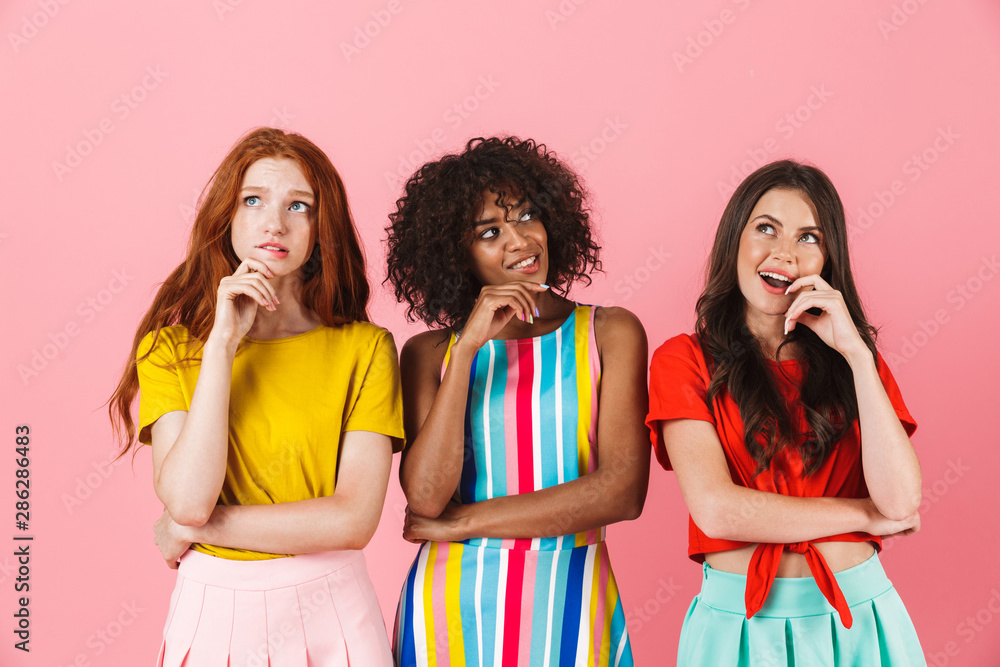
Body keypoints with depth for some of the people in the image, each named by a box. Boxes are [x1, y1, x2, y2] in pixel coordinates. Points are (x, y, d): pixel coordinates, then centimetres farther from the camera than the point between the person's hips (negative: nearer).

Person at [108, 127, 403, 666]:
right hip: (214, 610, 1)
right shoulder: (169, 347, -2)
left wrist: (191, 529, -11)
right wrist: (223, 342, -17)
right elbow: (187, 498, -16)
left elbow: (354, 519, -14)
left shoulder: (364, 348, -6)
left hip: (330, 610, -1)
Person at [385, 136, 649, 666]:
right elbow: (425, 497, -11)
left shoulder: (610, 333, -1)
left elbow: (622, 491, -11)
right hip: (452, 606, 1)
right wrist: (468, 348, -16)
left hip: (568, 603, 0)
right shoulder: (430, 353, 2)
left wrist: (461, 523, -9)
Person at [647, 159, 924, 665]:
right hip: (738, 621, -2)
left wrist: (854, 351, -12)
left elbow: (902, 499, -10)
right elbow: (715, 509, -16)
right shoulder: (684, 360, -4)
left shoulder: (856, 358, 6)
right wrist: (865, 515, -7)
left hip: (858, 620, 3)